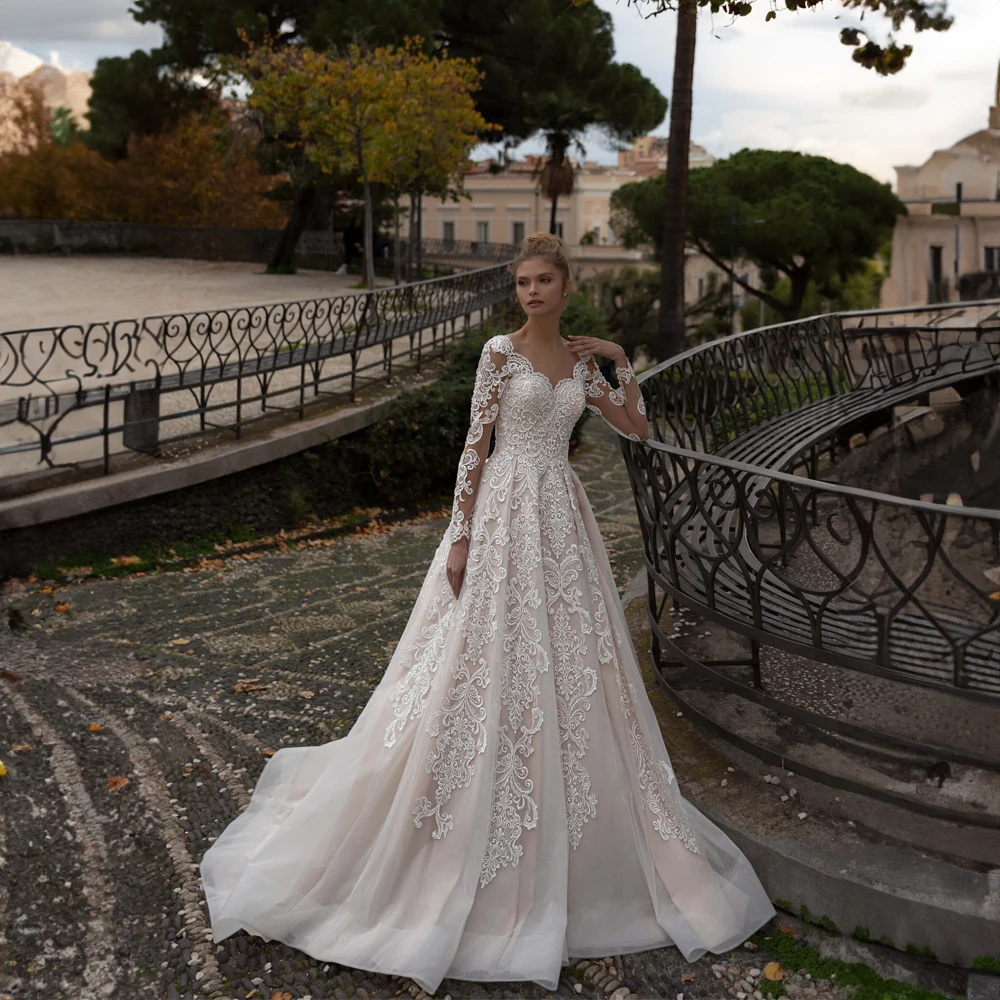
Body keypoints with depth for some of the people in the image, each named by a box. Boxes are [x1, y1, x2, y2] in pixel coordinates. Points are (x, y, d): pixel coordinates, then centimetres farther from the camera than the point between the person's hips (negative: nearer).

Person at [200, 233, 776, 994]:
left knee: (566, 669, 11)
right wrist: (460, 536, -13)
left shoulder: (580, 361, 10)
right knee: (487, 668, -2)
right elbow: (475, 445, -8)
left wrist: (622, 362, 6)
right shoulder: (501, 352, -6)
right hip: (506, 513, -6)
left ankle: (561, 838, 29)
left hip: (563, 518, 6)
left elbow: (639, 429, 16)